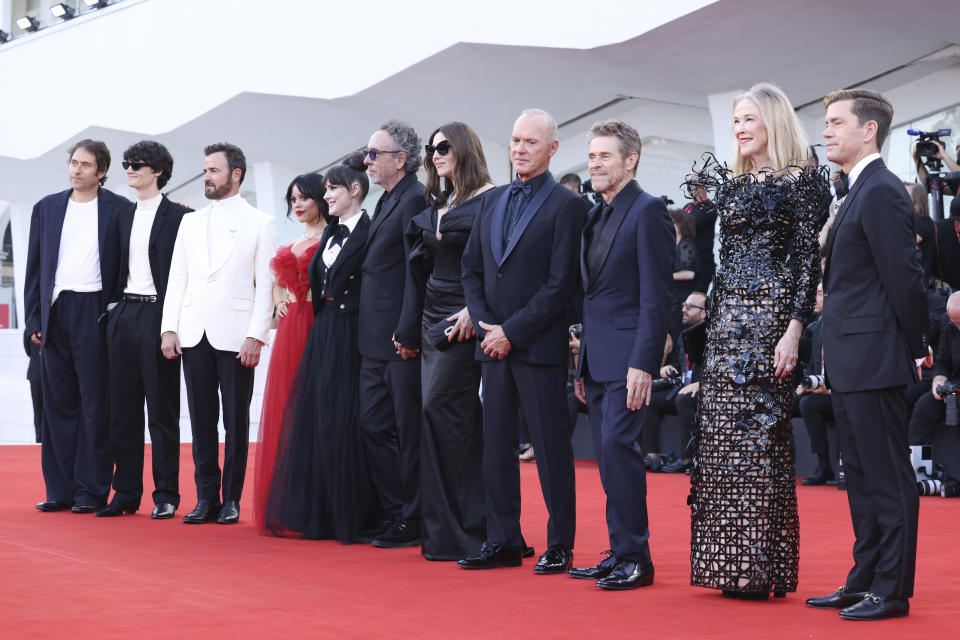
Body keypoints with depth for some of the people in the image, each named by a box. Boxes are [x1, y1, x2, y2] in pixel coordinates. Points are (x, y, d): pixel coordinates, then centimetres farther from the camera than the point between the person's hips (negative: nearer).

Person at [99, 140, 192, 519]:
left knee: (162, 409, -2)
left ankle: (166, 495, 4)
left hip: (157, 314, -6)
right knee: (123, 408, 7)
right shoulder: (124, 217, 16)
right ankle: (126, 493, 13)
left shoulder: (178, 216, -4)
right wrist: (115, 309, 10)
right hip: (123, 316, 6)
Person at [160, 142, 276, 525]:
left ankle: (231, 499, 7)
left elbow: (265, 285, -3)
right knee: (202, 420, 5)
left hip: (235, 334, -4)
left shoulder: (260, 223, 3)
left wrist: (256, 336, -11)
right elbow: (177, 278, 14)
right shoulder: (190, 223, 16)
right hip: (194, 335, 4)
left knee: (235, 421, 0)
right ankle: (206, 498, 10)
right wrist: (169, 329, 3)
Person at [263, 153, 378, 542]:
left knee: (344, 421, -6)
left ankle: (352, 518, 2)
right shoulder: (330, 233, 16)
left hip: (350, 335, -8)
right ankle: (320, 516, 14)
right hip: (322, 335, 9)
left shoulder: (369, 233, -10)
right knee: (316, 419, 8)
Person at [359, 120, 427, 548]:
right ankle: (394, 514, 19)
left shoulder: (414, 200, -13)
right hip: (376, 341, 10)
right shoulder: (387, 201, 17)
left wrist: (409, 335, -20)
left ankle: (412, 523, 6)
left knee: (408, 432, -1)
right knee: (373, 427, 12)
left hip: (402, 342, -10)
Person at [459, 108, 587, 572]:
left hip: (539, 344, -6)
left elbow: (561, 283, -12)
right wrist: (485, 325, -1)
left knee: (551, 447, -1)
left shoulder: (566, 206, -6)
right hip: (494, 344, 6)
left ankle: (559, 546, 6)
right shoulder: (491, 202, 14)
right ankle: (503, 541, 16)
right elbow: (471, 269, 14)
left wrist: (512, 331, -13)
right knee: (496, 444, 8)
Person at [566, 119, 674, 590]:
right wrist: (582, 362, 16)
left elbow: (655, 296, -15)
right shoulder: (595, 216, 17)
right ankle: (620, 555, 15)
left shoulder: (648, 211, -9)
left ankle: (635, 558, -8)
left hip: (627, 356, -9)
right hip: (596, 357, 9)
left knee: (616, 443, -14)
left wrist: (643, 364, -21)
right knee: (609, 454, 9)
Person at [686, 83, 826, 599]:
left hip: (770, 314, -7)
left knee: (760, 433, -7)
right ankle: (728, 565, 11)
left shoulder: (801, 182, -3)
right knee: (720, 436, 5)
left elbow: (809, 259, -9)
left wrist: (795, 329, -16)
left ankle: (762, 565, -1)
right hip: (725, 318, 7)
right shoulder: (729, 181, 15)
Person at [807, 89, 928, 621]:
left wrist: (916, 347, -10)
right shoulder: (859, 192, 17)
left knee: (887, 478, -3)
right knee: (861, 477, 14)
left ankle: (891, 591, 2)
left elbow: (903, 277, -17)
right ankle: (865, 581, 22)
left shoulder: (882, 192, -15)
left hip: (874, 360, -10)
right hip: (850, 363, 10)